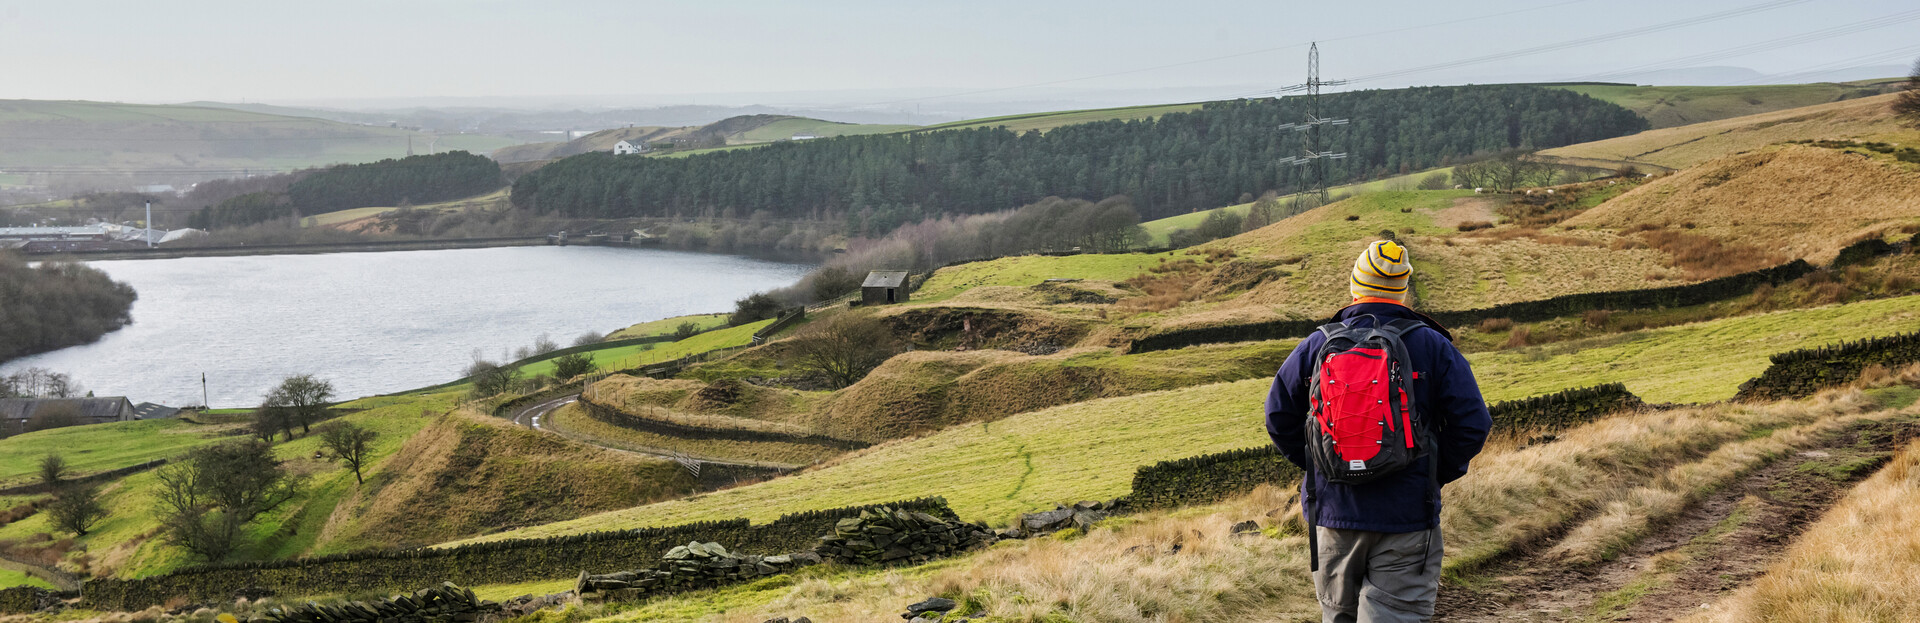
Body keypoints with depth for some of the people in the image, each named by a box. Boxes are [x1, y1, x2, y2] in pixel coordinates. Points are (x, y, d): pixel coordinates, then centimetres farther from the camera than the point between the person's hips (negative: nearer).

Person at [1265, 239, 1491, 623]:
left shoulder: (1316, 346, 2)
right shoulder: (1433, 347, -2)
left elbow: (1280, 418, 4)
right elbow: (1472, 424, -6)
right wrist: (1438, 474, 8)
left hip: (1333, 509, 2)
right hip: (1407, 517, -2)